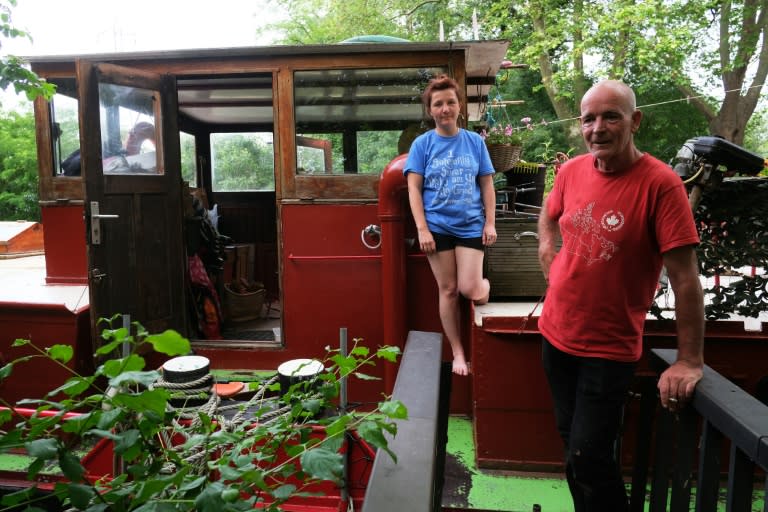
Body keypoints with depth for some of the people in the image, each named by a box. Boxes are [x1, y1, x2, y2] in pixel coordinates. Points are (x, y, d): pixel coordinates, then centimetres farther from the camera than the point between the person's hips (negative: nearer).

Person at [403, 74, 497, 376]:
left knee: (470, 289, -9)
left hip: (471, 225, 1)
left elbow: (487, 184, 7)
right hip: (437, 227, 0)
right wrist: (422, 229, -11)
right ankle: (458, 353, 19)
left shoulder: (475, 141, 4)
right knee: (448, 290, 5)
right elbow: (414, 188, -4)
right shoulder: (422, 143, 0)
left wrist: (490, 223, 0)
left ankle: (486, 283, 29)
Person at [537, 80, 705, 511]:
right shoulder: (572, 171, -1)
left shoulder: (661, 183, -18)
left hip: (610, 349, -6)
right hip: (556, 335, 6)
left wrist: (690, 361, -18)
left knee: (589, 460, 0)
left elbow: (685, 278, -19)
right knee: (573, 443, 21)